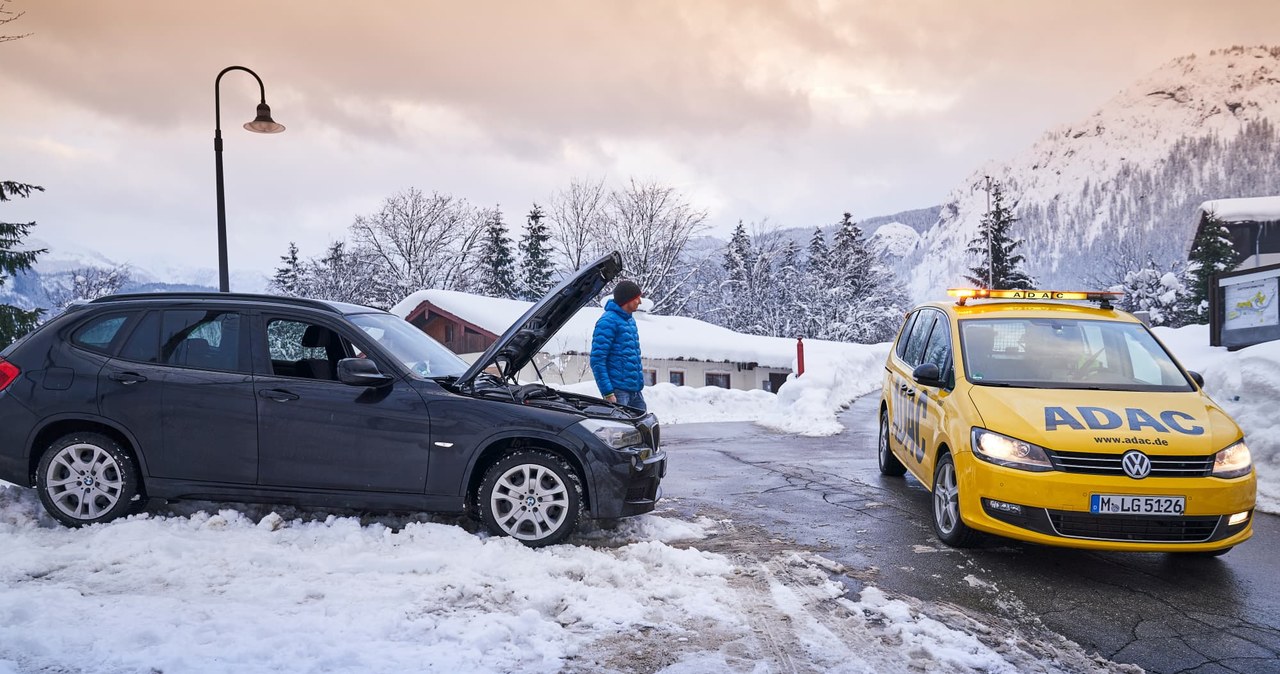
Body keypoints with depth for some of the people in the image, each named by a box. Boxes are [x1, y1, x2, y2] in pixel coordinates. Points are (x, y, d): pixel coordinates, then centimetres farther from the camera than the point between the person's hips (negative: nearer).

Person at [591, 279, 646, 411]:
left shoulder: (630, 320, 16)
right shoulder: (608, 322, -13)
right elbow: (597, 360, -18)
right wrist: (607, 393, -23)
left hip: (635, 389, 9)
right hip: (618, 390, -9)